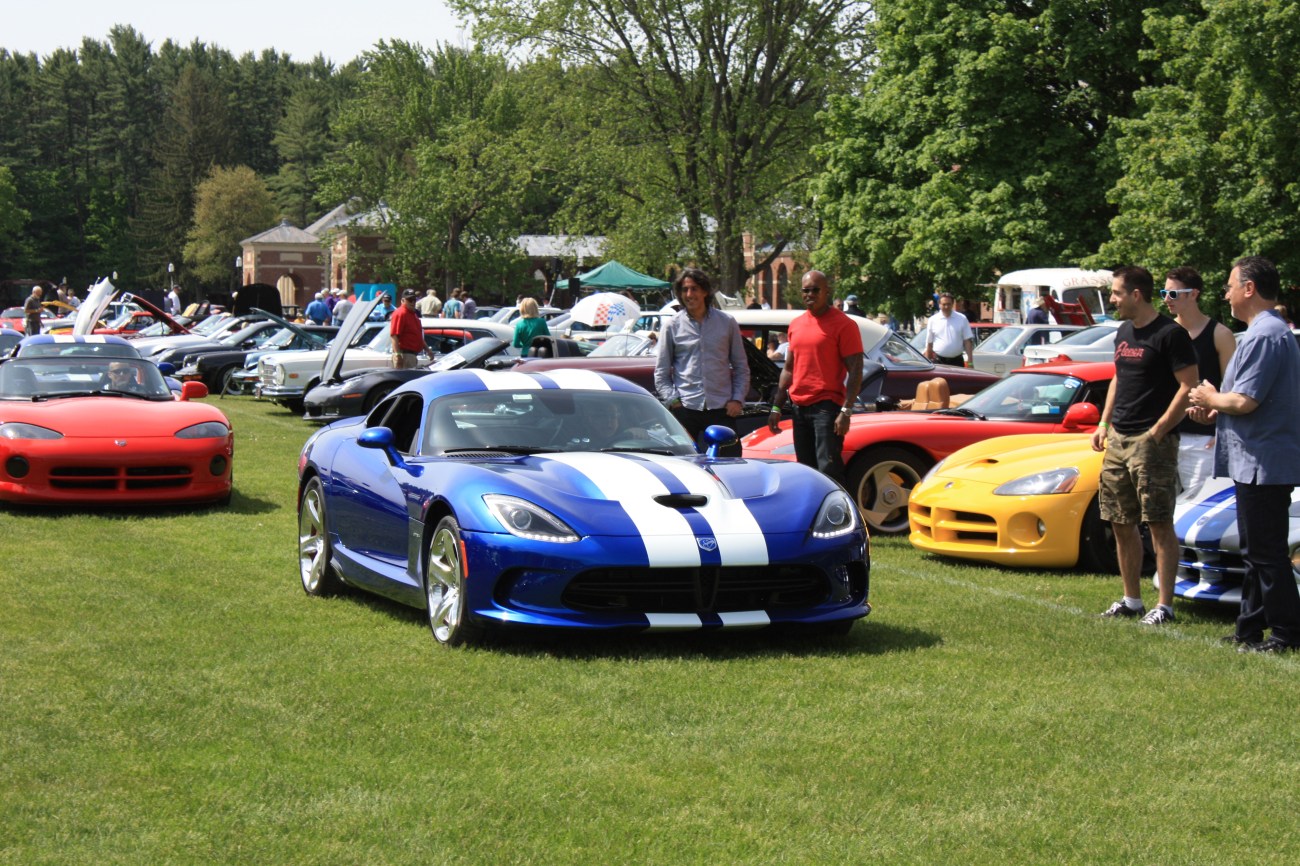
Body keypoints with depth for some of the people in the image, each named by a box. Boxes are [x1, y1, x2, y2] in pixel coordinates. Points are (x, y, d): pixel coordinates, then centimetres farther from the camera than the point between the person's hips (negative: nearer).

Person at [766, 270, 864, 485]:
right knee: (806, 469, 10)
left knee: (828, 468, -15)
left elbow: (855, 371, -11)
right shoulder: (796, 325, 15)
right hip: (800, 408, 7)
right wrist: (776, 407, 17)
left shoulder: (843, 324, -7)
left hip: (827, 406, -7)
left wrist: (846, 411, -19)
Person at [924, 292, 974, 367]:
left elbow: (968, 341, 3)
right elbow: (929, 344, 6)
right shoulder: (932, 320, 4)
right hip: (938, 362, -1)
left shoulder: (962, 319, 4)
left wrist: (970, 361, -4)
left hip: (956, 361, 1)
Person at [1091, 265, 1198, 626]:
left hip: (1152, 441, -9)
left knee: (1160, 525, -5)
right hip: (1118, 440, 9)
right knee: (1121, 524, 11)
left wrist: (1159, 430, -17)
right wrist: (1104, 424, 15)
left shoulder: (1170, 334, -11)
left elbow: (1189, 386, -14)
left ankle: (1165, 606, -3)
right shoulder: (1124, 332, 15)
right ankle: (1131, 600, 20)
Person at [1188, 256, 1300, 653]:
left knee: (1266, 552, -5)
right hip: (1255, 461, 11)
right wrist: (1215, 410, 12)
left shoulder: (1265, 336, -19)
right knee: (1257, 551, 16)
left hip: (1262, 462, -11)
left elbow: (1245, 401, -24)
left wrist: (1211, 399, -6)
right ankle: (1250, 629, 23)